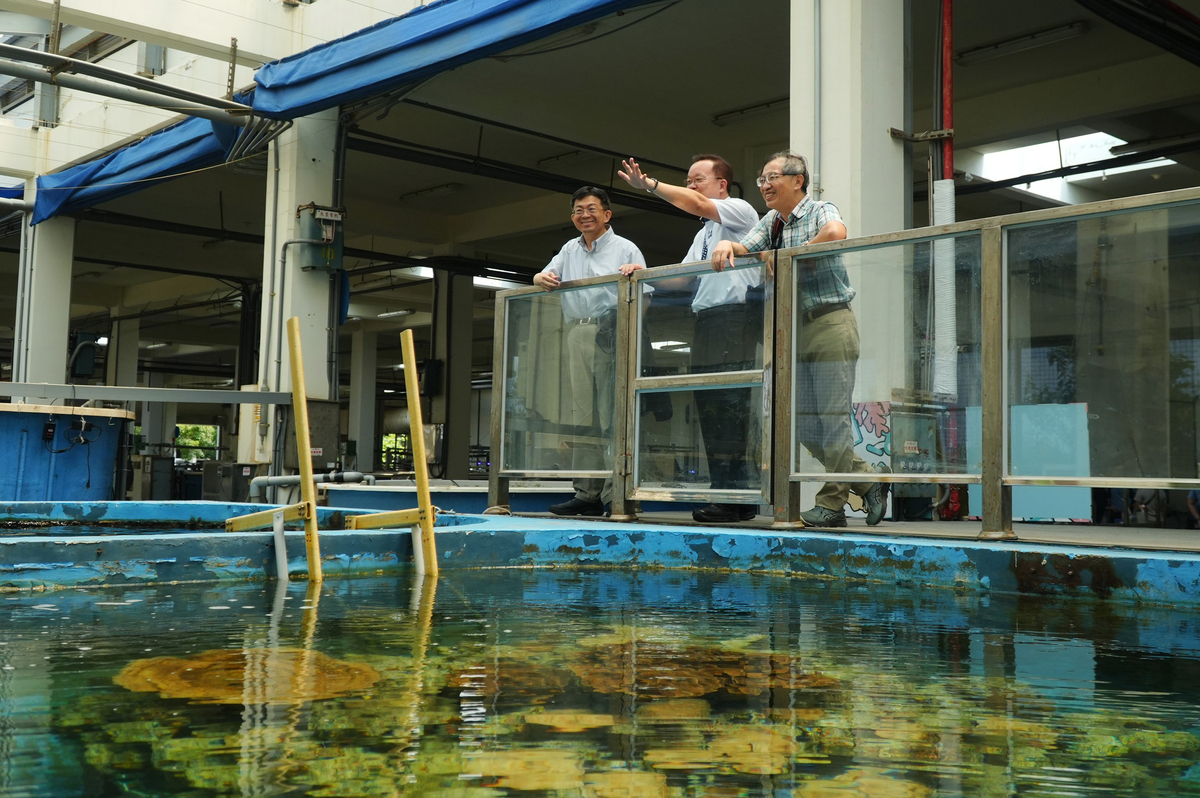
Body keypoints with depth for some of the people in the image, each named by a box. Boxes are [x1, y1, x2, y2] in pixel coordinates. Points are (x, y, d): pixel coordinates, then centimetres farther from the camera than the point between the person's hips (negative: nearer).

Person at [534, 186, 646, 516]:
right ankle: (587, 493, 5)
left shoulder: (626, 249, 6)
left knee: (612, 414, -10)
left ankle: (618, 492, -10)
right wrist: (543, 279, -3)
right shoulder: (570, 249, 22)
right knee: (583, 413, 4)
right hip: (577, 334, 5)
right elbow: (542, 277, 21)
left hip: (611, 333, -5)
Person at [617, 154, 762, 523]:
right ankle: (722, 493, 8)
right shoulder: (703, 233, 28)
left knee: (729, 409, -14)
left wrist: (650, 184, -16)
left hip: (734, 317, -9)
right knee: (709, 410, 5)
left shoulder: (741, 210, 2)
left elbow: (696, 205, -15)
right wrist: (644, 272, 12)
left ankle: (736, 500, -14)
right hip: (705, 323, 9)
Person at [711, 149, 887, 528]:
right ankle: (867, 482, 19)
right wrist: (727, 245, -15)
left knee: (833, 416, -5)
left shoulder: (821, 210, -5)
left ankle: (832, 504, 3)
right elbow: (745, 249, 7)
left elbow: (836, 232, -28)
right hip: (797, 328, 8)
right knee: (804, 424, 7)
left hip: (831, 323, -8)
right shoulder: (772, 221, 16)